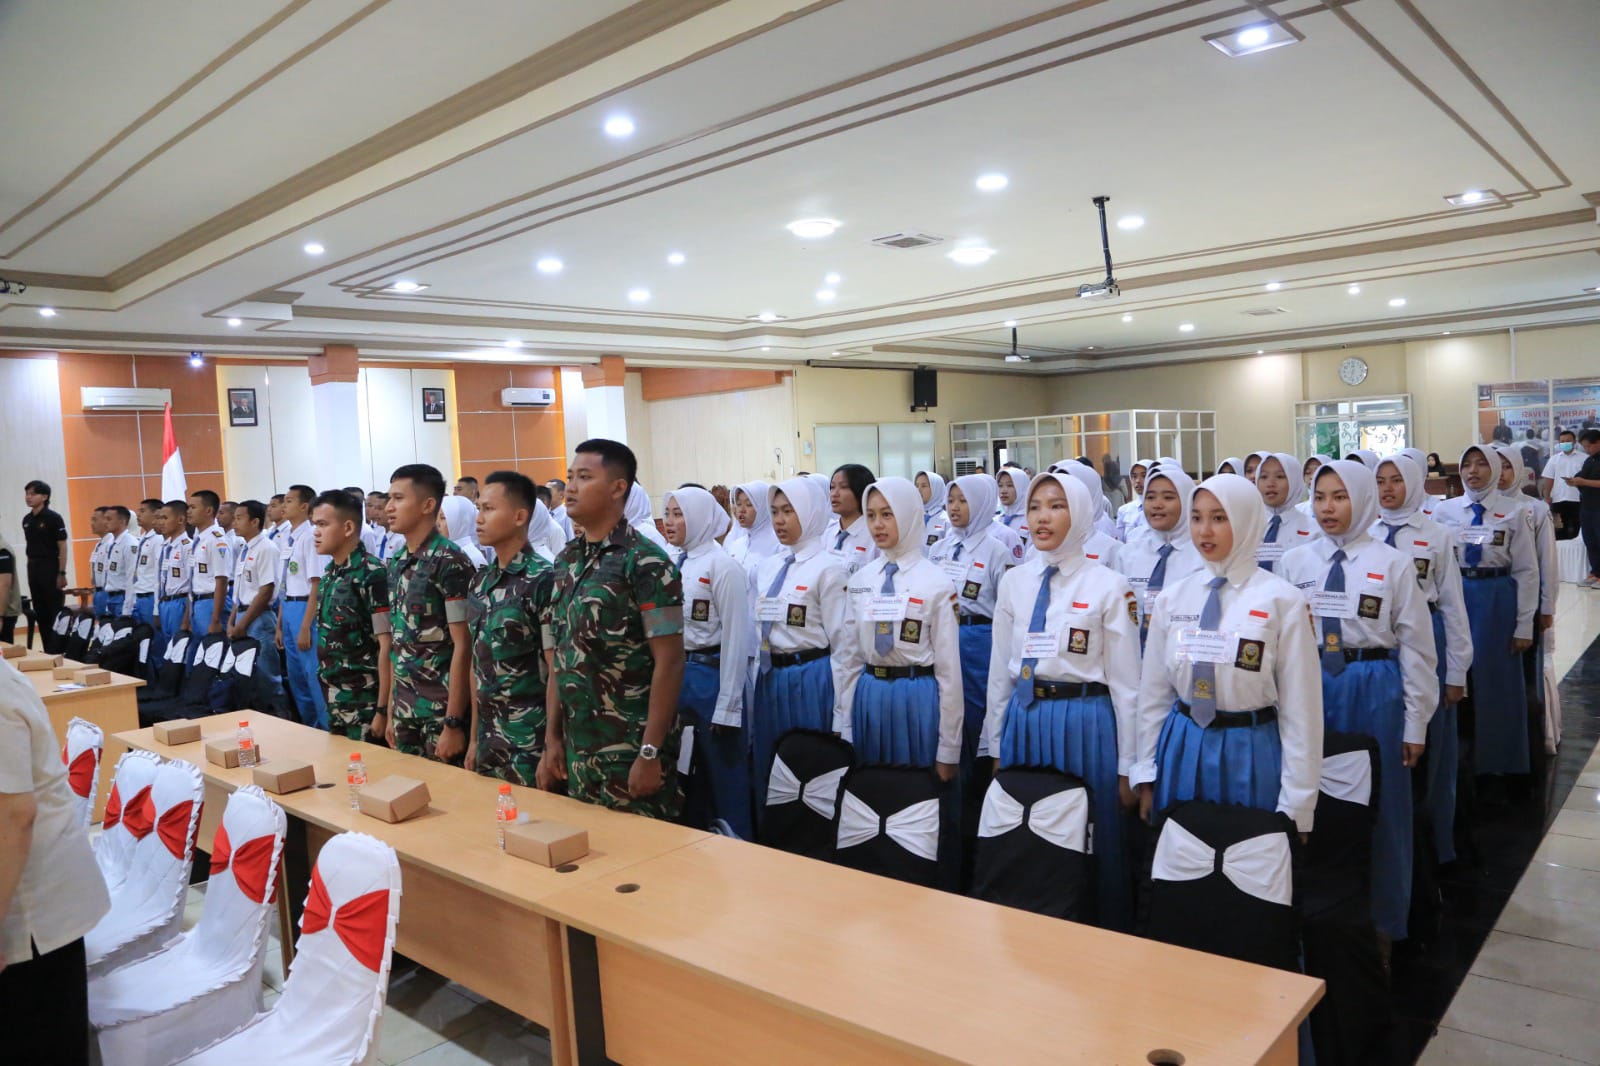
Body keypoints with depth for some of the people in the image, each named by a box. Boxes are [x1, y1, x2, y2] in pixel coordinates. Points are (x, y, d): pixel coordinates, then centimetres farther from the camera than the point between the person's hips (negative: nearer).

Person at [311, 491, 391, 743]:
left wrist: (383, 710, -18)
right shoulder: (328, 573, 9)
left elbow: (387, 646, -17)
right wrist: (327, 697, 14)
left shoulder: (372, 574, -15)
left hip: (365, 707, -8)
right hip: (334, 705, 8)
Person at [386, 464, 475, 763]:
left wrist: (454, 722, -17)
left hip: (441, 712, -7)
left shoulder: (450, 562, -13)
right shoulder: (396, 564, 9)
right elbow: (397, 643, 13)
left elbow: (463, 645, -15)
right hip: (405, 712, 7)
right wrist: (392, 710, 13)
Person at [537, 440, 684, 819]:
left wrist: (651, 753, -17)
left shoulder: (646, 562, -13)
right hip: (577, 751, 7)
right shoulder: (565, 561, 8)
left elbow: (669, 662, -15)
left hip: (629, 751, -6)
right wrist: (552, 738, 9)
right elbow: (560, 658, 13)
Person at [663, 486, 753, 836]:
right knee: (686, 769, 17)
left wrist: (727, 706, -14)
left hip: (711, 675, -7)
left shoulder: (722, 566, -12)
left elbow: (736, 637, -13)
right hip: (676, 675, 7)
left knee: (724, 770, 5)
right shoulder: (672, 563, 7)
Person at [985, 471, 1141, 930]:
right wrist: (997, 746, 12)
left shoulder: (1108, 586, -6)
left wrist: (1126, 767, -3)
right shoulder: (1013, 582, 6)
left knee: (1092, 846, 8)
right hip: (1024, 722, 4)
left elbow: (1125, 681, -4)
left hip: (1086, 725, -4)